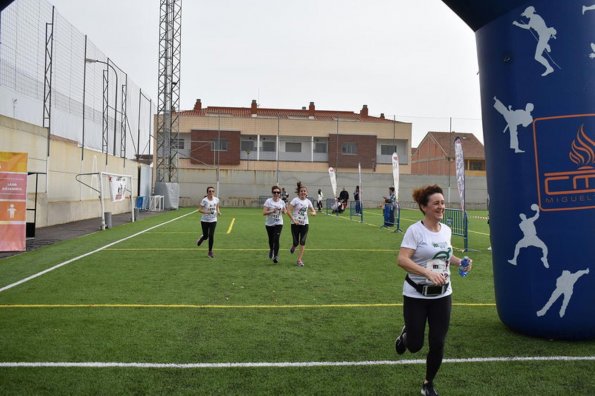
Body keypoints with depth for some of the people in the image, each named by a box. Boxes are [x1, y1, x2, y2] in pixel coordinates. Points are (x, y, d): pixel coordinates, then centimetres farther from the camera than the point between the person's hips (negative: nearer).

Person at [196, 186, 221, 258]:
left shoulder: (216, 199, -3)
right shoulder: (204, 200, -15)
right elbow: (199, 209, -12)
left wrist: (218, 212, -5)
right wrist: (206, 212, -28)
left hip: (213, 220, 2)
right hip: (205, 220, -2)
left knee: (211, 235, -7)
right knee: (206, 236, 4)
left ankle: (210, 251, 8)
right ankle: (201, 239, 44)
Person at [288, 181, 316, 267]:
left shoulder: (308, 201, 4)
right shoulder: (295, 200, -9)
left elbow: (313, 211, 13)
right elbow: (288, 210, -13)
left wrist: (313, 213, -12)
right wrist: (293, 220, -20)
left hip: (305, 224, 3)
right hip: (295, 224, -3)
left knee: (302, 242, -4)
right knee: (296, 242, 0)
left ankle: (299, 260, 4)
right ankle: (293, 247, 38)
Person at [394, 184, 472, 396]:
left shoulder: (446, 230, 4)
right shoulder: (415, 230, -16)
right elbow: (402, 260, -24)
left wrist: (459, 262, 3)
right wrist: (428, 273, -34)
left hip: (442, 295, 5)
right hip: (416, 295, -5)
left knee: (438, 343, 5)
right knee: (415, 345, 4)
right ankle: (405, 334, 42)